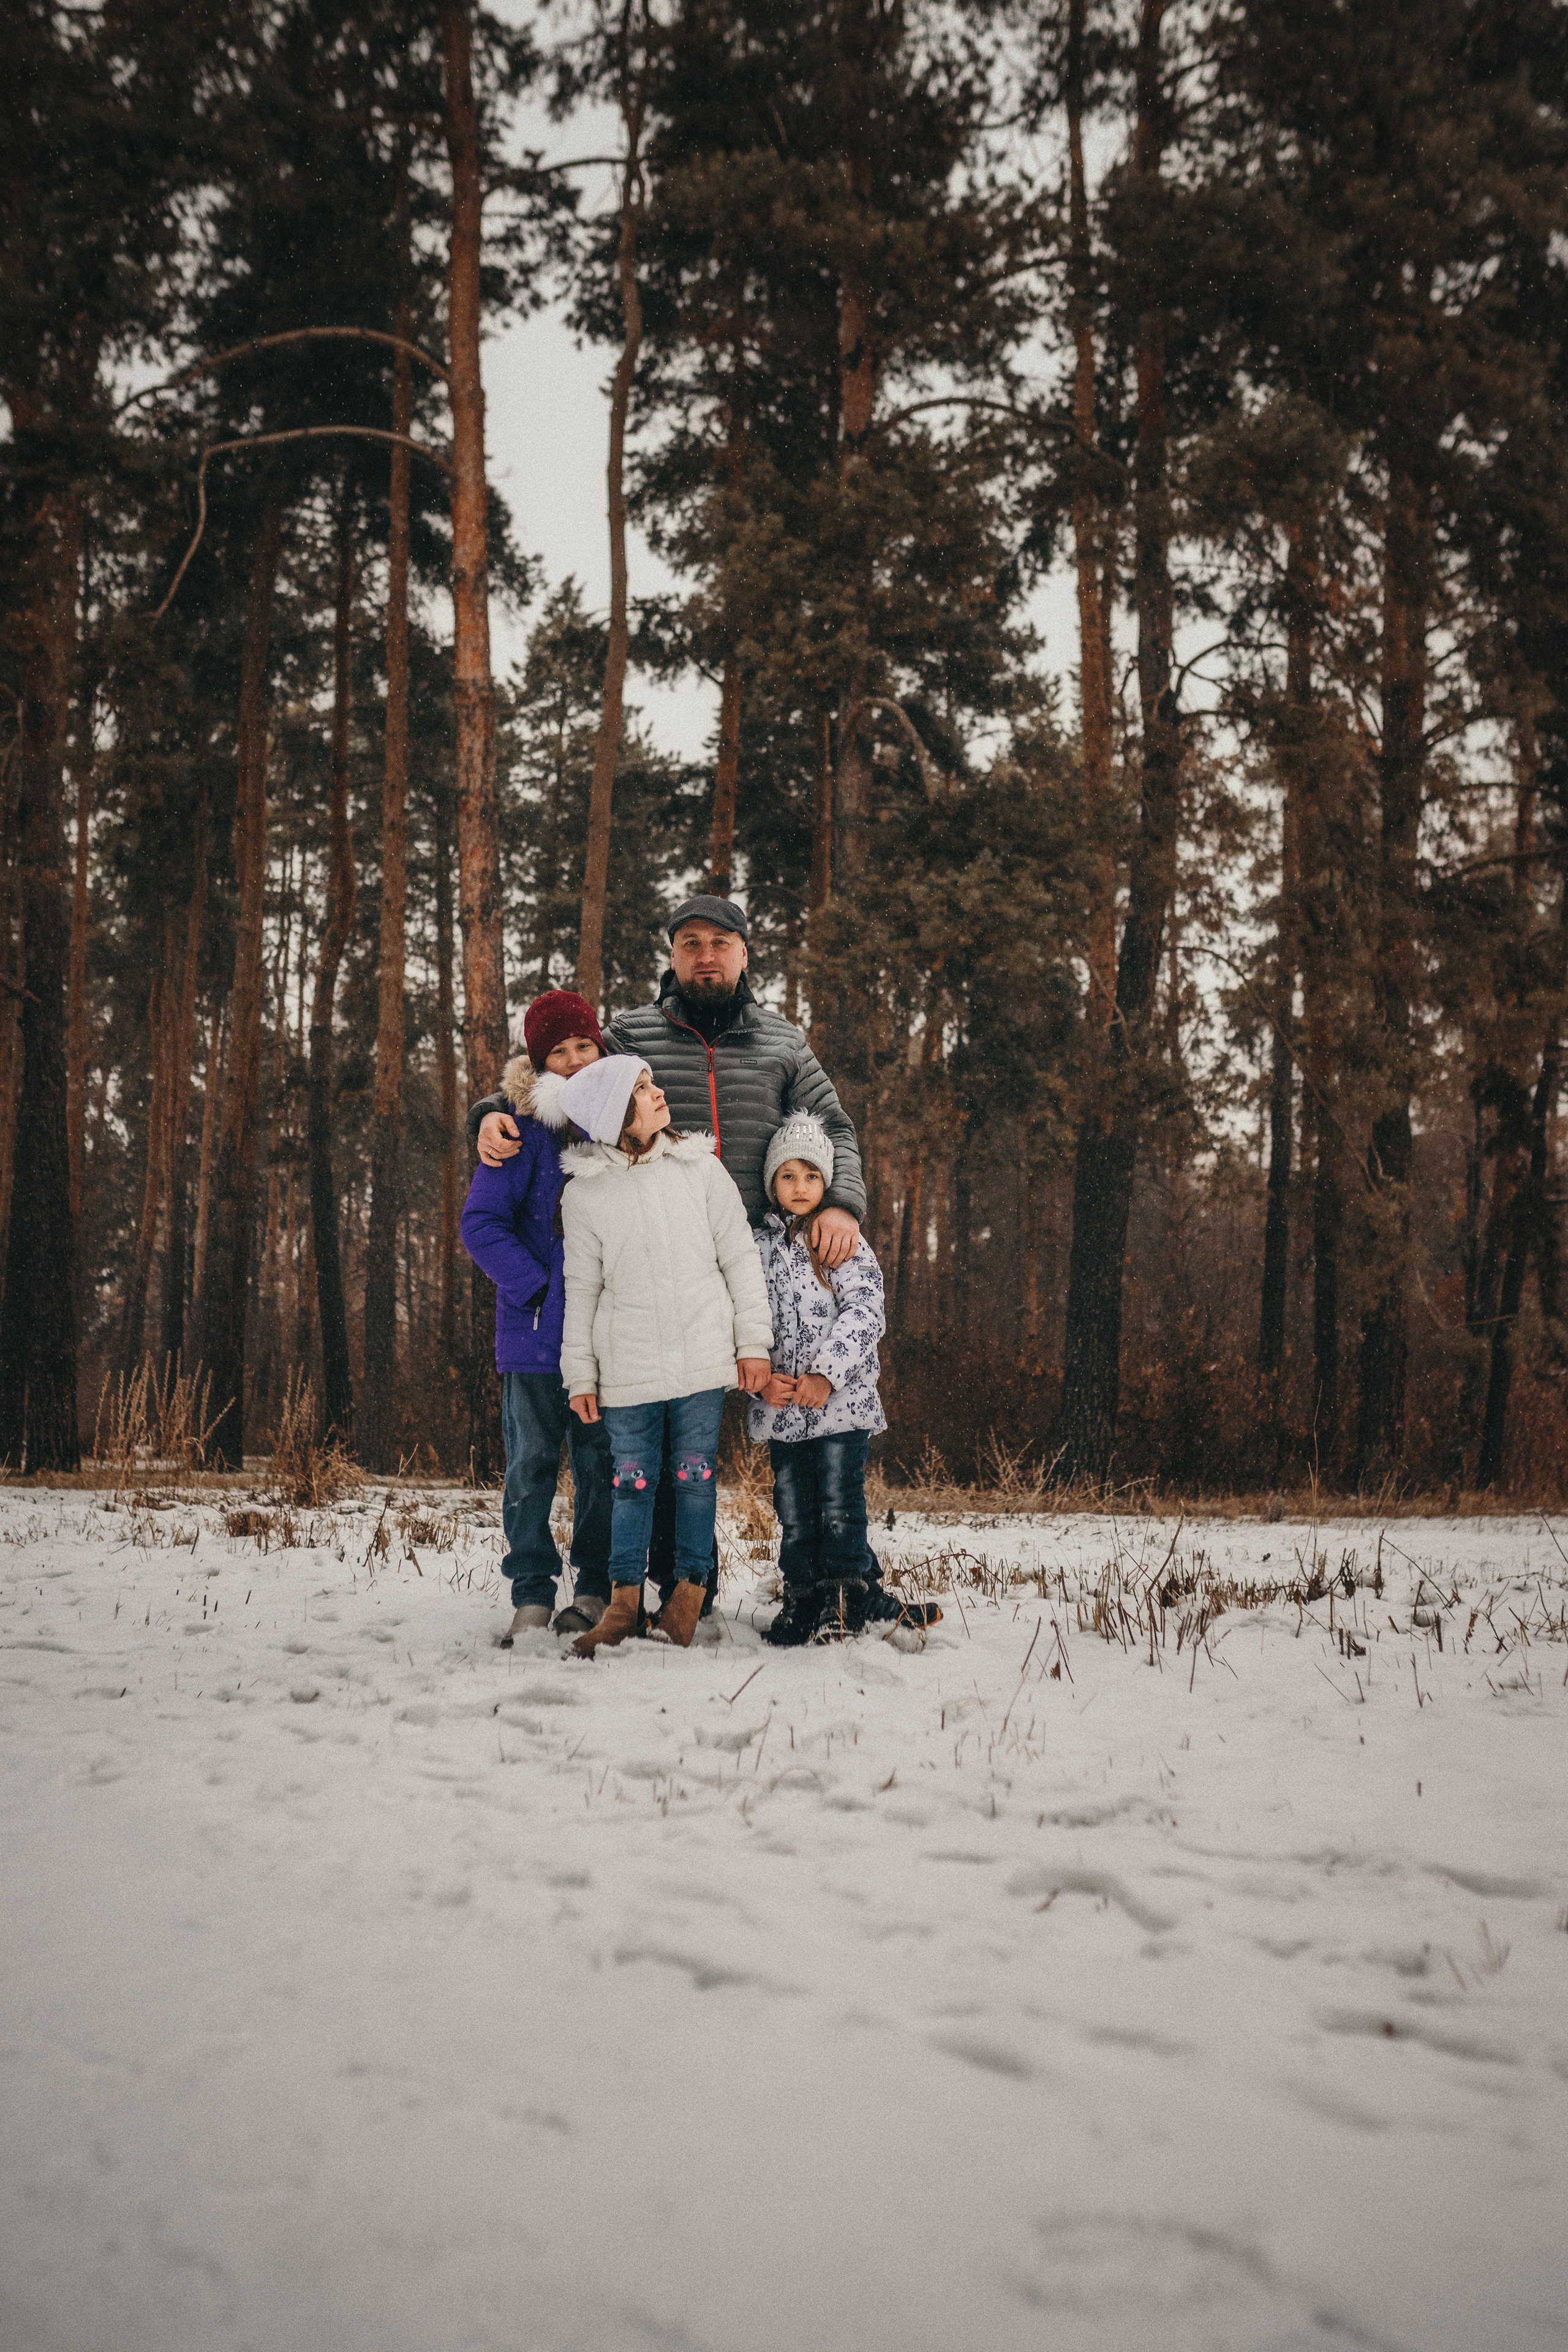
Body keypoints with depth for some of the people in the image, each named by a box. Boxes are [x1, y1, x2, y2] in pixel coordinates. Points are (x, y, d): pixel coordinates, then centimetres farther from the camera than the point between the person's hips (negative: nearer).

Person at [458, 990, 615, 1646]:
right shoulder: (521, 1126, -2)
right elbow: (481, 1222, -5)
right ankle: (532, 1596, 9)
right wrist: (536, 1288, -14)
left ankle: (598, 1589, 15)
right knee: (531, 1462, 1)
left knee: (602, 1462, 5)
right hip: (535, 1328, -2)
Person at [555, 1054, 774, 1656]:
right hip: (628, 1366, 0)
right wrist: (580, 1374, 5)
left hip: (702, 1355, 0)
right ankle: (623, 1601, 12)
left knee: (696, 1474, 5)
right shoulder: (583, 1193, 1)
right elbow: (581, 1288, 6)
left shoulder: (700, 1167, 1)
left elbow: (740, 1256, 5)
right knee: (631, 1480, 3)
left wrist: (753, 1341, 2)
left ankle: (689, 1593, 16)